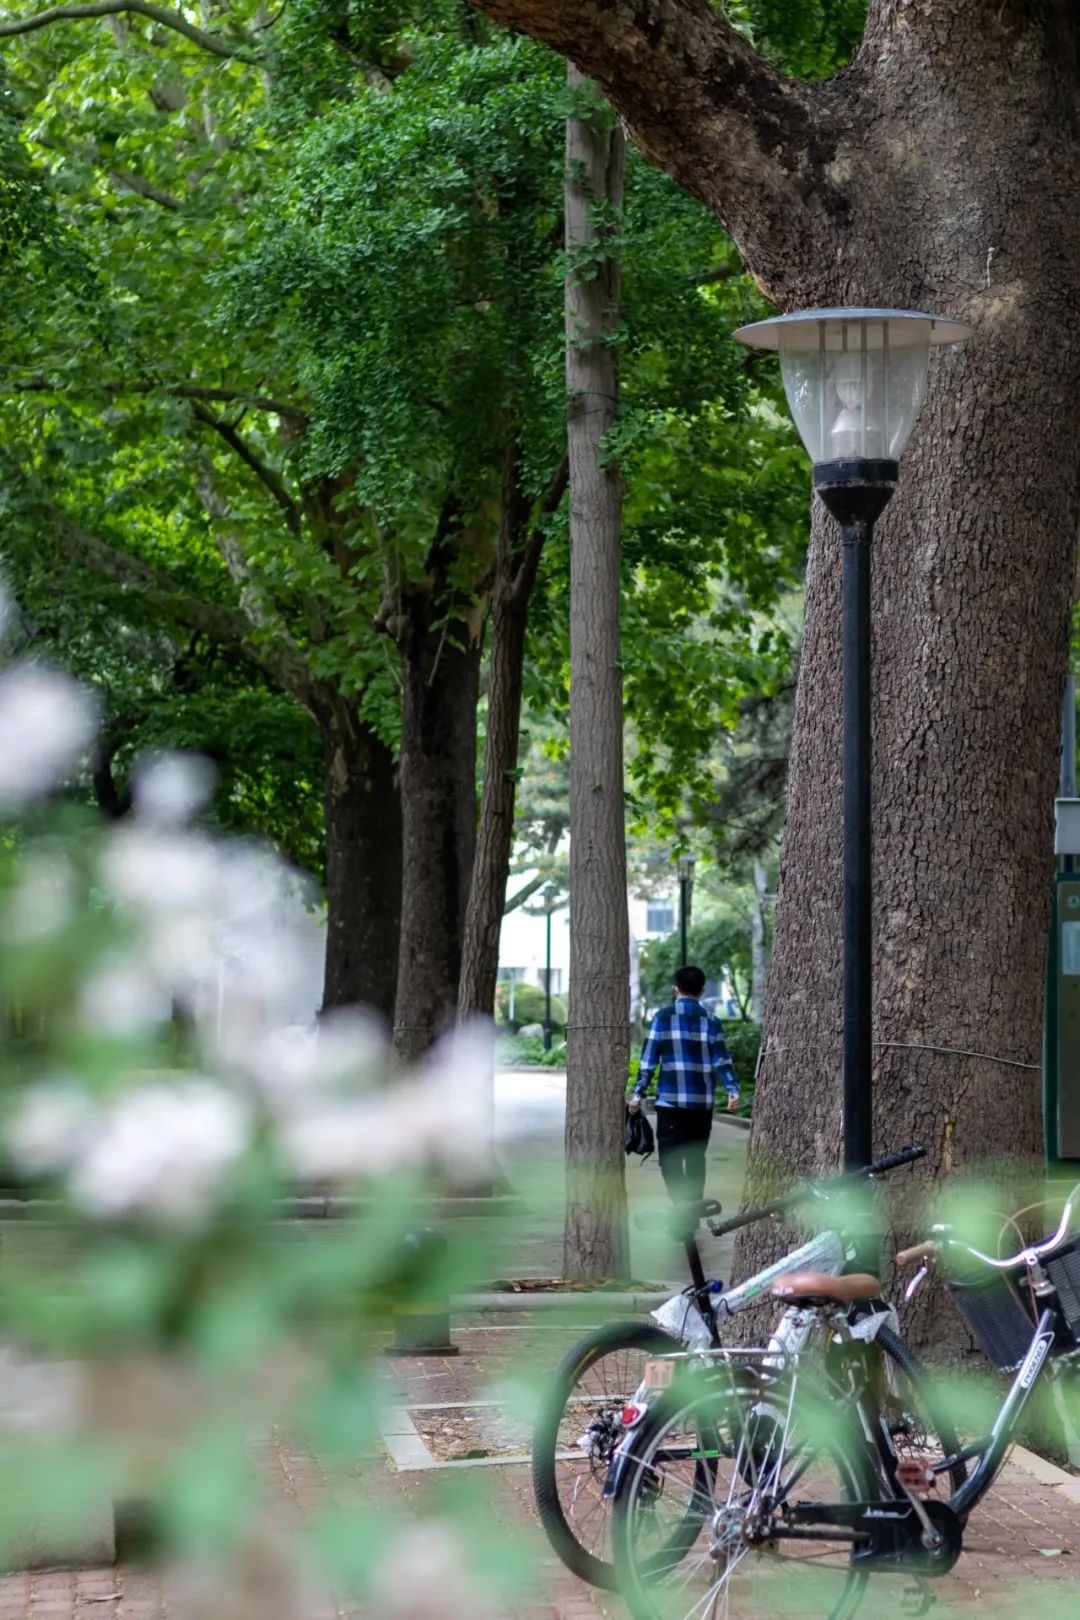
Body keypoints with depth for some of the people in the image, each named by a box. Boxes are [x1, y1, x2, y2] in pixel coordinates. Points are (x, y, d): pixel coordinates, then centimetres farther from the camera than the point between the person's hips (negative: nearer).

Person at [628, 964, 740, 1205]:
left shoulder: (663, 1017, 0)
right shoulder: (711, 1021, 7)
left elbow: (648, 1059, -2)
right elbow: (722, 1060, -1)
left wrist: (638, 1093, 2)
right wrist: (733, 1090, -1)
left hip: (671, 1101, -3)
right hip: (703, 1102, 3)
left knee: (670, 1158, -3)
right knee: (696, 1157, 13)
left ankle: (683, 1208, -20)